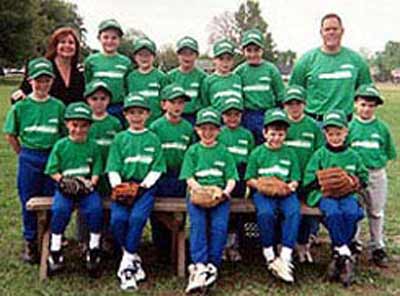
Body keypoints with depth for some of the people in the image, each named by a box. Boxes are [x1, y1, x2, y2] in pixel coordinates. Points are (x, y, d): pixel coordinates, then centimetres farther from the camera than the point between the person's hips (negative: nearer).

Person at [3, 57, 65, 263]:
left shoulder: (58, 106, 0)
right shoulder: (20, 107, -2)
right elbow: (10, 135, 6)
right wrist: (23, 155, 4)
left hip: (53, 158, 0)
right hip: (29, 160, 0)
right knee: (29, 202, 8)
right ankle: (30, 244, 22)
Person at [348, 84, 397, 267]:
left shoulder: (382, 127, 2)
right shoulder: (350, 126, -2)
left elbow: (389, 153, 9)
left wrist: (378, 162, -2)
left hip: (377, 175, 2)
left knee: (376, 212, 12)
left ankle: (377, 247, 24)